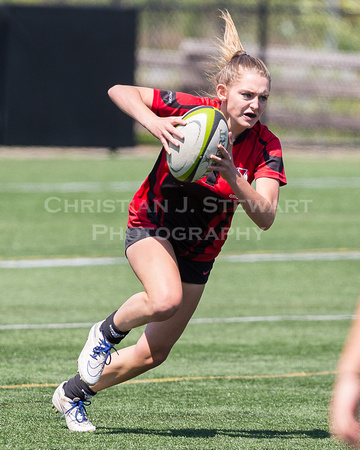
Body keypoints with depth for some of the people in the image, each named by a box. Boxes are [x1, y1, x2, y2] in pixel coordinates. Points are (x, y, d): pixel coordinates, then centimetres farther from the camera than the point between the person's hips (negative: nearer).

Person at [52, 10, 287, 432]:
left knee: (153, 354, 8)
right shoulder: (191, 111, -23)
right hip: (152, 225, -4)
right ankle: (107, 331, -3)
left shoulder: (266, 147, -19)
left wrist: (233, 178, -44)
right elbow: (119, 92, -19)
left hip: (199, 250, 4)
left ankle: (74, 393, 34)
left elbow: (265, 217, -28)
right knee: (165, 299, -36)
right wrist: (154, 124, -37)